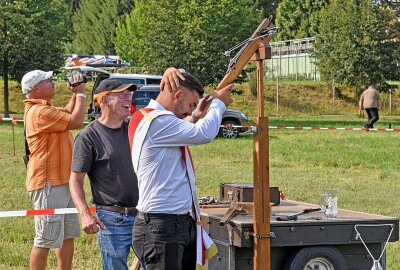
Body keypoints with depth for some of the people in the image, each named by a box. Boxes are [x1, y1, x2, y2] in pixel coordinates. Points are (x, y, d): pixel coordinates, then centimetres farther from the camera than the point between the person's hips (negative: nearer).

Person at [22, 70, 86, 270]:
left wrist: (75, 94, 18)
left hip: (62, 183, 11)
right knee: (45, 240, -6)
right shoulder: (39, 112, -19)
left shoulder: (44, 109, 16)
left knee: (68, 236, 17)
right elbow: (75, 121, -20)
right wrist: (80, 93, -7)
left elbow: (66, 114, 33)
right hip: (48, 185, -11)